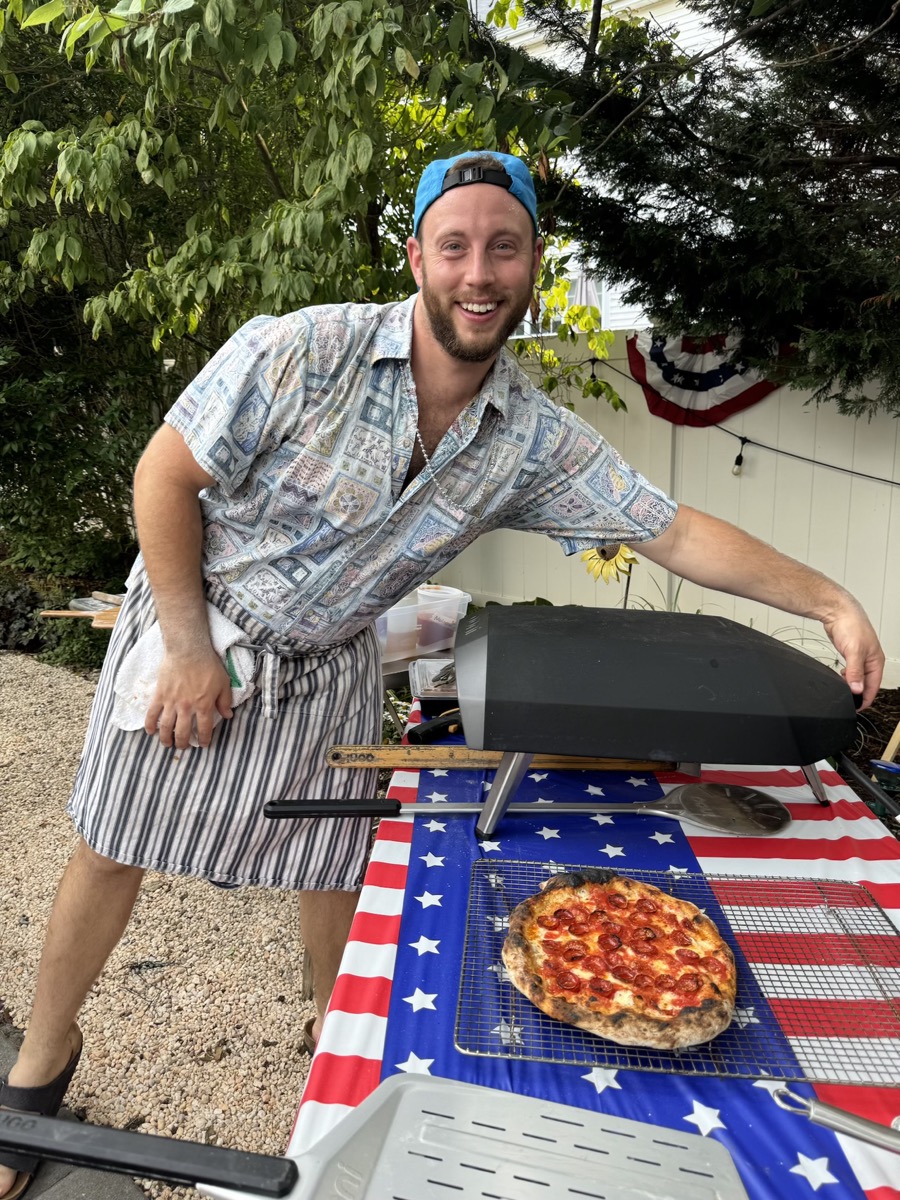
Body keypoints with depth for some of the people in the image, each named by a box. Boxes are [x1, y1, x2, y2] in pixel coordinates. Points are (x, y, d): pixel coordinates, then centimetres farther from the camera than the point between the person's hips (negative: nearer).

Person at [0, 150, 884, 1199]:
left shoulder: (537, 440, -13)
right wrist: (189, 650, -16)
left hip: (329, 667, 2)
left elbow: (677, 534, -9)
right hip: (192, 622, -2)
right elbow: (164, 474, -16)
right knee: (113, 851, 9)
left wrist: (832, 601, -14)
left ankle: (334, 1024, 44)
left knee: (334, 864, 12)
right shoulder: (305, 351, -25)